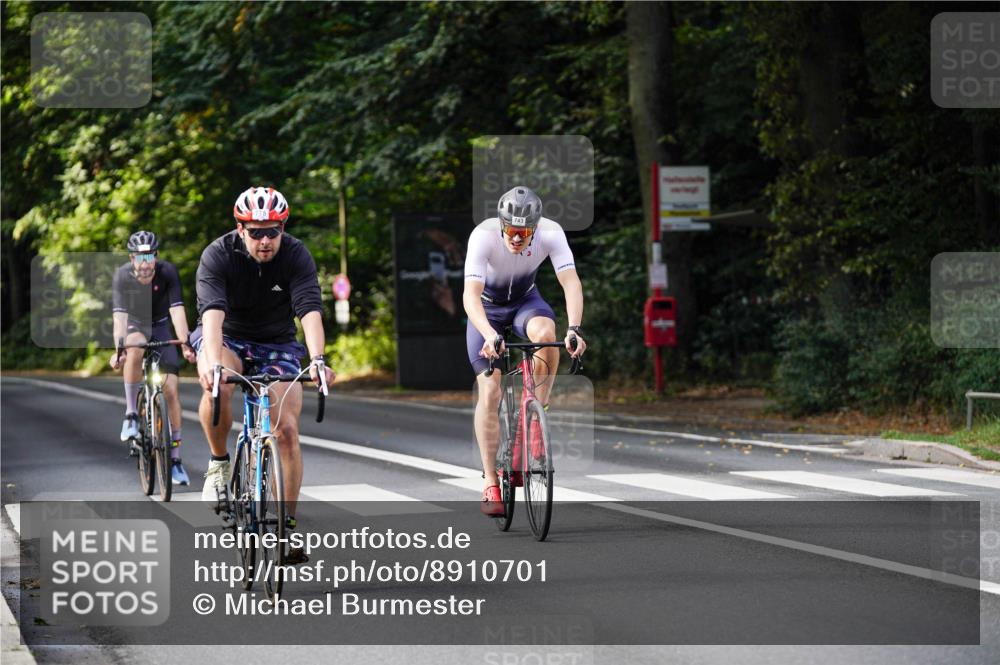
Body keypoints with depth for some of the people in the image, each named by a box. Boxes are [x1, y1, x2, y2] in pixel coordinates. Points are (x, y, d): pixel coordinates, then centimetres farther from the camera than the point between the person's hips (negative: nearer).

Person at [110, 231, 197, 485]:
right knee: (136, 347, -38)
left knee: (170, 388, -9)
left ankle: (175, 457, -1)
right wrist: (118, 349, -47)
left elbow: (177, 310, -32)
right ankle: (131, 414, -24)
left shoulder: (168, 272, -24)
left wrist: (185, 344, -45)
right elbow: (119, 315, -33)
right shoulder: (122, 276, -24)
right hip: (134, 327, -1)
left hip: (160, 327, 1)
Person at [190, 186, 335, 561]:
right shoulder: (219, 255, -21)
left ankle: (288, 523, -3)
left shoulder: (296, 256, -17)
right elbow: (212, 312, -35)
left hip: (277, 345, 1)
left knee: (287, 431, -13)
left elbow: (310, 310, -29)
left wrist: (317, 359, -47)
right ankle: (219, 462, -11)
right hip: (227, 338, -1)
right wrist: (212, 362, -52)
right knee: (218, 387, -35)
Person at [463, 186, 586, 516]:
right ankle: (490, 482, -3)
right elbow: (470, 295, -43)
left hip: (525, 300, 1)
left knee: (545, 332, -34)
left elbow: (571, 282, -35)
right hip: (487, 307, -1)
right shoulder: (483, 236, -34)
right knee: (489, 392, -10)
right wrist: (490, 335, -59)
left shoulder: (551, 233, -28)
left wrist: (574, 329, -51)